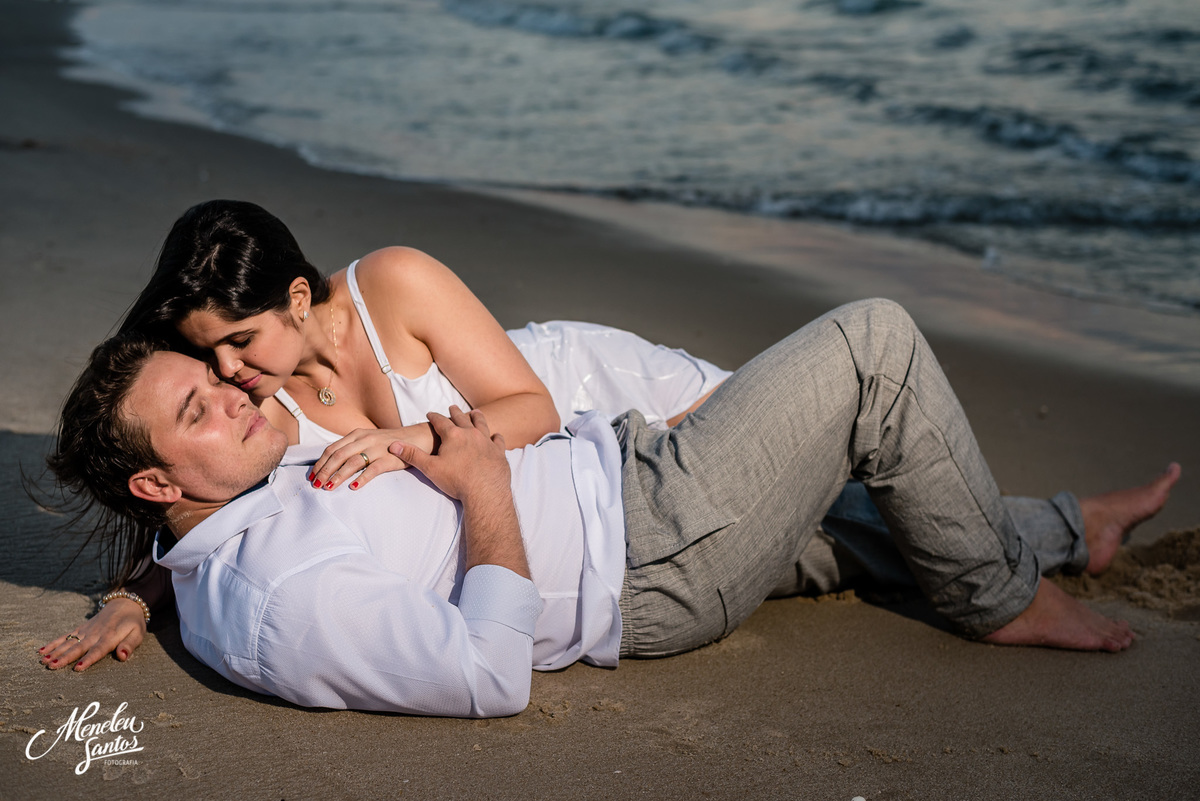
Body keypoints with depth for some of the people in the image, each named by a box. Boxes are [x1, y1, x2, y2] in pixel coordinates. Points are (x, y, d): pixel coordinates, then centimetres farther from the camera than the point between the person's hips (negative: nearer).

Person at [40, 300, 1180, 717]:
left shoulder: (213, 568, 1)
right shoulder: (289, 603, -29)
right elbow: (492, 676, -30)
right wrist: (486, 495, -21)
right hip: (650, 557, -10)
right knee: (875, 345, -9)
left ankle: (1055, 528, 42)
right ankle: (998, 595, 12)